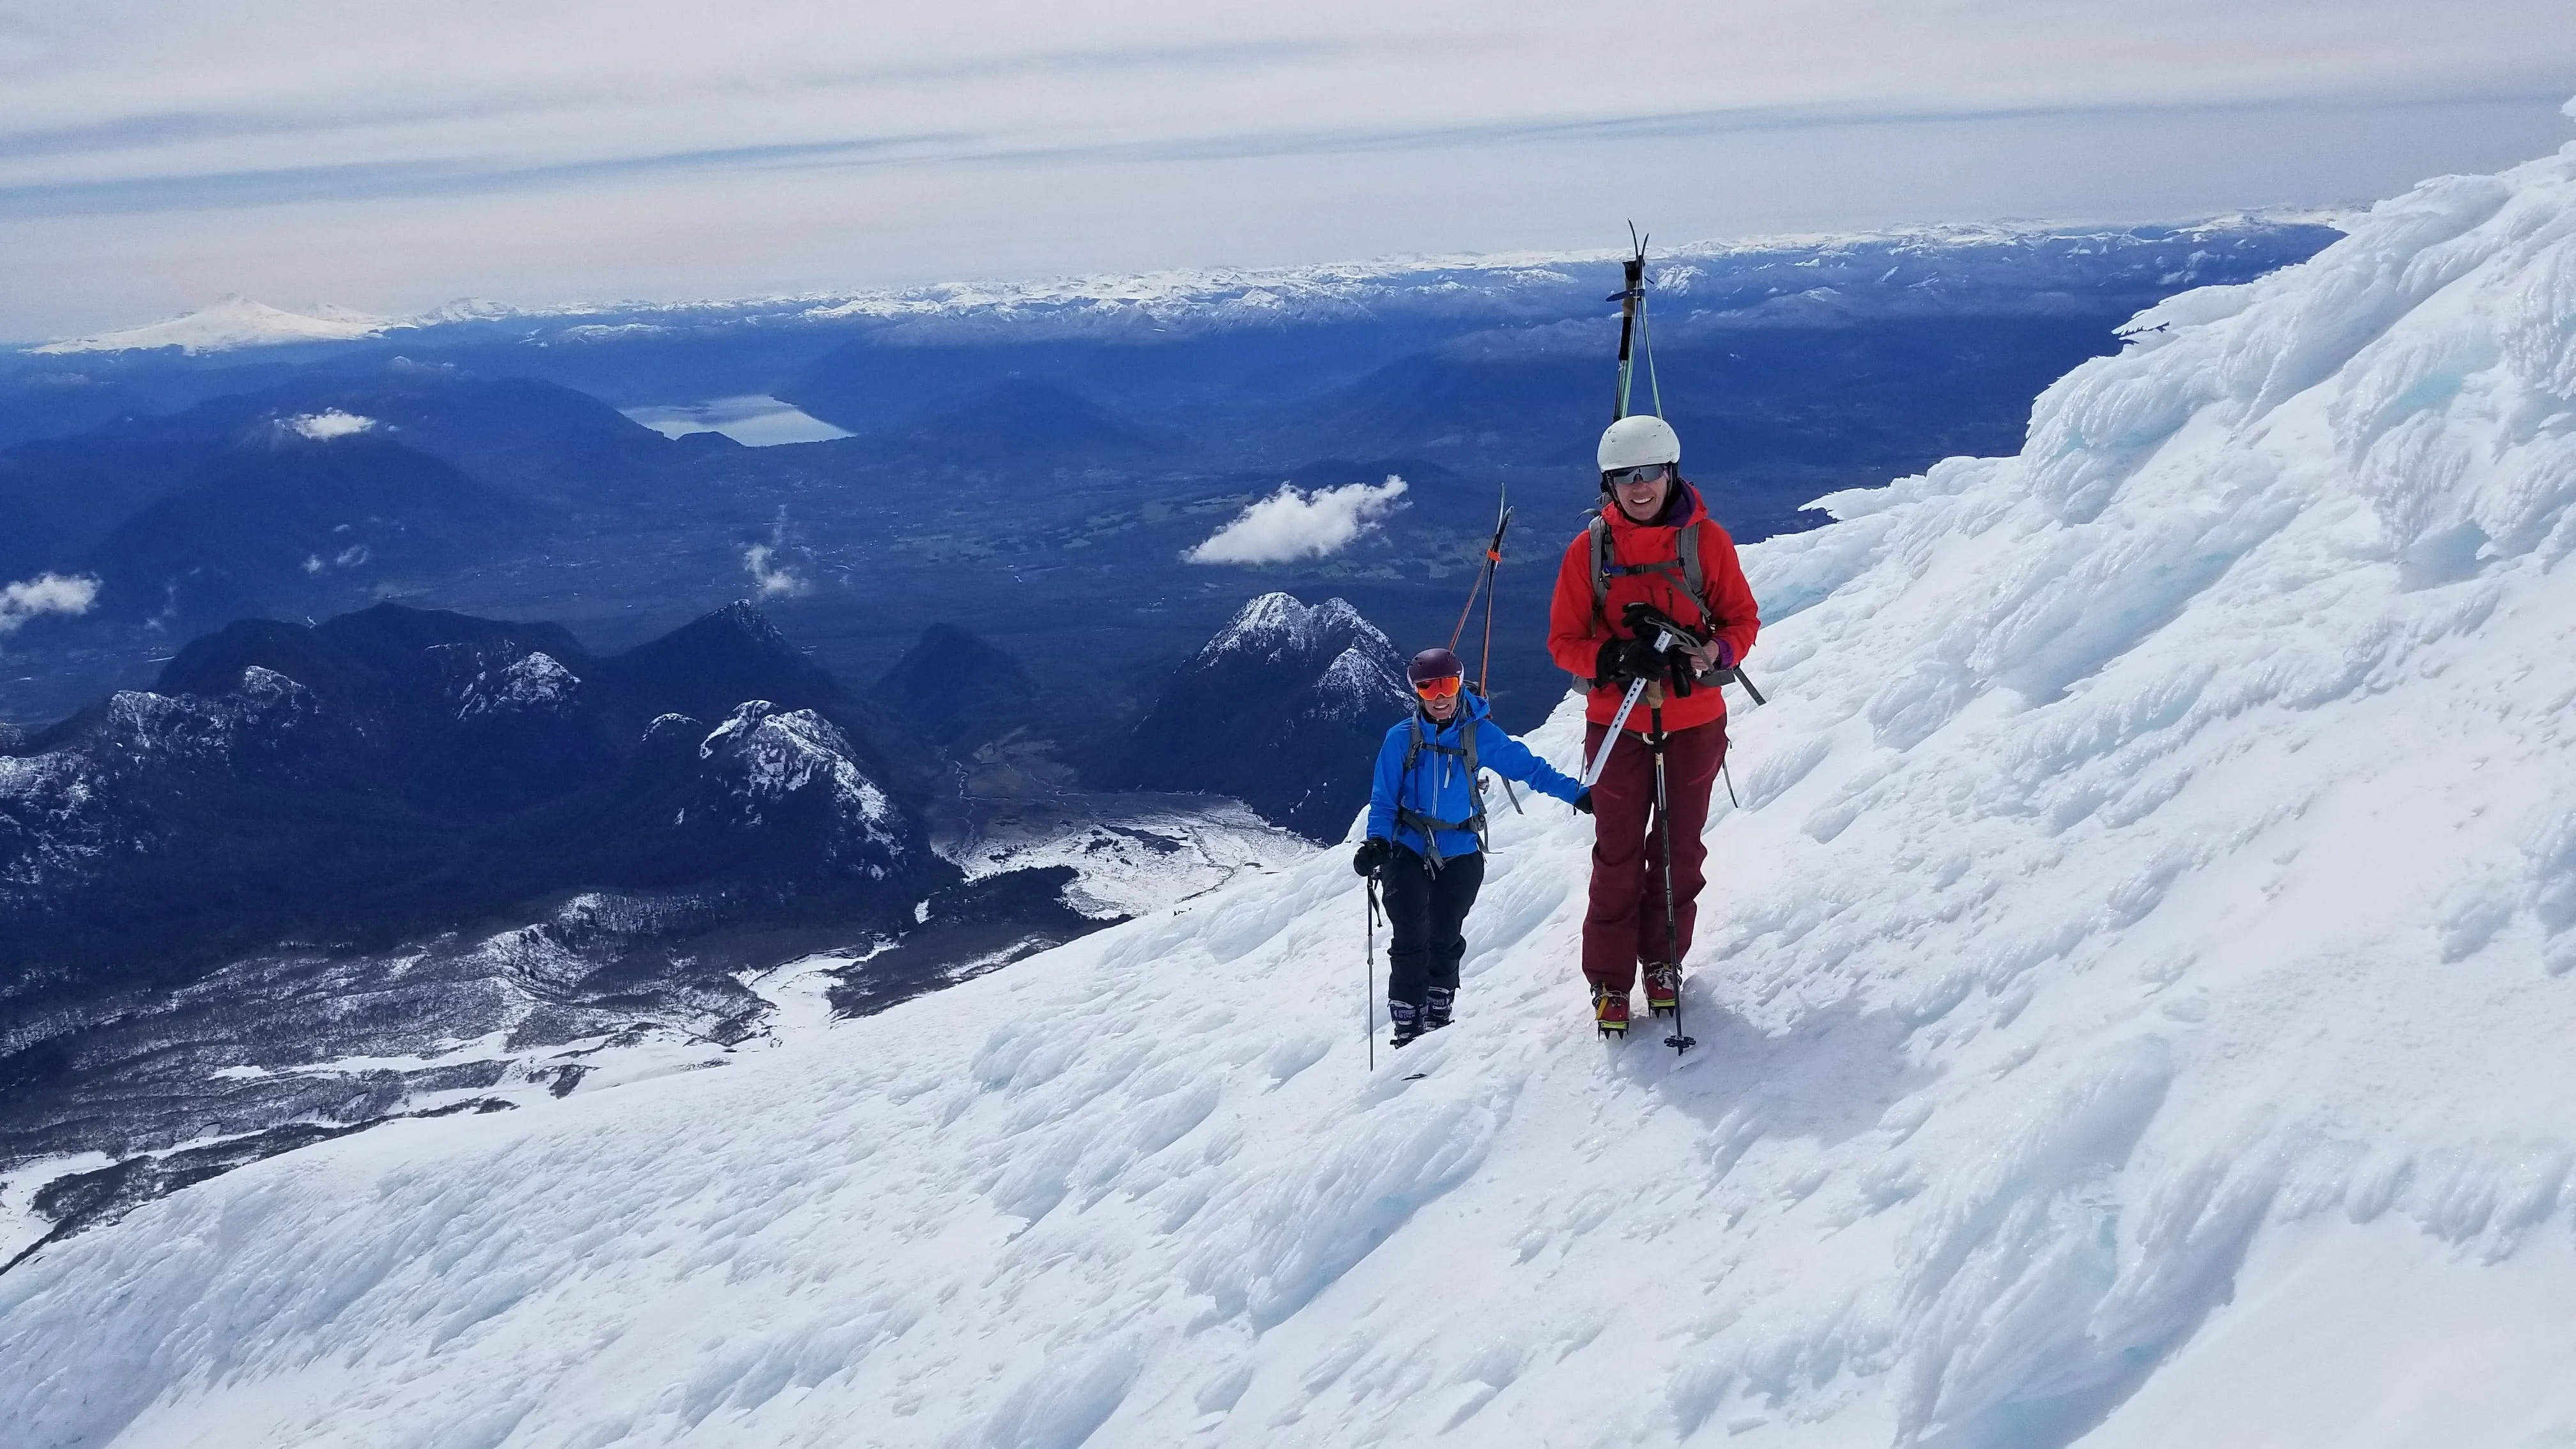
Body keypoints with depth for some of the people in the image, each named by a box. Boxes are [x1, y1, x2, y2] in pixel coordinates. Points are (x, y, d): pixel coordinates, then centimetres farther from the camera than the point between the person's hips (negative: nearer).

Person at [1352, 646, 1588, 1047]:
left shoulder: (1480, 734, -3)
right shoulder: (1401, 739, -4)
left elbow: (1528, 767, 2)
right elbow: (1384, 798, -2)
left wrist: (1575, 794, -1)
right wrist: (1376, 841, -17)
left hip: (1461, 855, 1)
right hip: (1408, 852, -1)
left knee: (1445, 941, 8)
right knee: (1411, 941, -6)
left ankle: (1438, 1018, 22)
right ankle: (1407, 1026, 3)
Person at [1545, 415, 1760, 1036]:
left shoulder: (1705, 540, -6)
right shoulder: (1589, 549, -5)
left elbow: (1743, 619, 1)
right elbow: (1564, 639, -3)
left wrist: (1709, 654, -21)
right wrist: (1616, 659, -22)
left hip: (1694, 722, 1)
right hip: (1617, 723, 0)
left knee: (1680, 849, 12)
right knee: (1618, 855, 5)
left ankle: (1664, 961, 31)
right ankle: (1609, 981, 17)